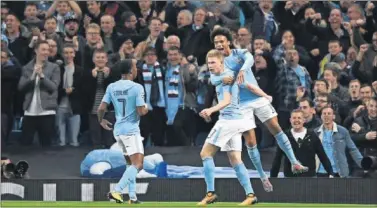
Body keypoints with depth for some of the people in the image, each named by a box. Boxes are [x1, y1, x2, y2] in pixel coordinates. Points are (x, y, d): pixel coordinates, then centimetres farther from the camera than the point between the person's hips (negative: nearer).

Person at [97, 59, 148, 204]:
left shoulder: (111, 87, 4)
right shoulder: (137, 88, -13)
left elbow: (102, 108, 2)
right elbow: (141, 111, -16)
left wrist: (101, 120, 21)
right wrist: (146, 109, 7)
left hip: (118, 130, 7)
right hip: (131, 130, -7)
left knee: (132, 164, 19)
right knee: (137, 164, -11)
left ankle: (133, 197, 16)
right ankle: (116, 191, -24)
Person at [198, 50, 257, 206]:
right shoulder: (227, 76, 18)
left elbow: (227, 100, -24)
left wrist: (211, 110, -37)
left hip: (228, 120, -10)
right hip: (233, 120, 10)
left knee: (205, 153, -7)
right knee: (235, 160, 7)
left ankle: (210, 193, -12)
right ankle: (250, 194, 2)